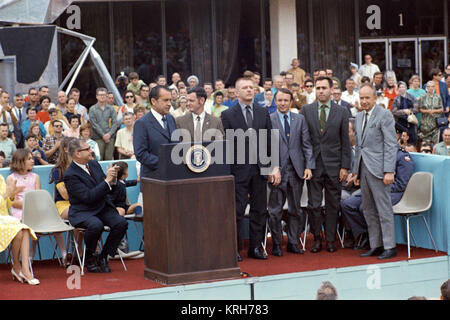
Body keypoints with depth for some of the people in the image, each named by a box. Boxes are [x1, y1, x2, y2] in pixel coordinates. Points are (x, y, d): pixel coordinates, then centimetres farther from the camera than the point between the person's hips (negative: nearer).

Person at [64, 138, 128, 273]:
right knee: (96, 225, -37)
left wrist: (112, 180, -8)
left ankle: (103, 256, -3)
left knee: (121, 223, -20)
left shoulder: (94, 164, 8)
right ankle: (89, 257, -9)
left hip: (103, 207, 7)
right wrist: (107, 181, -22)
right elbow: (88, 197, -24)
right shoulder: (70, 175, -15)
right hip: (82, 212, -7)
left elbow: (108, 190, 15)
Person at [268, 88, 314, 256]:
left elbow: (307, 144, 7)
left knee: (295, 210, 8)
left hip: (296, 170, 3)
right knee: (275, 210, 2)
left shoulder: (300, 119, 9)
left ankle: (293, 243, 18)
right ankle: (276, 244, 13)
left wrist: (309, 166, -2)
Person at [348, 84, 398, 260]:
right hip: (363, 169, 8)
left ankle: (389, 247, 0)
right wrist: (355, 171, 18)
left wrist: (389, 171, -19)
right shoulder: (359, 117, 16)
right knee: (369, 210, 10)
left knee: (384, 208, -5)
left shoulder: (384, 115, -8)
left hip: (378, 169, -8)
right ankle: (375, 245, 17)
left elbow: (391, 145, -13)